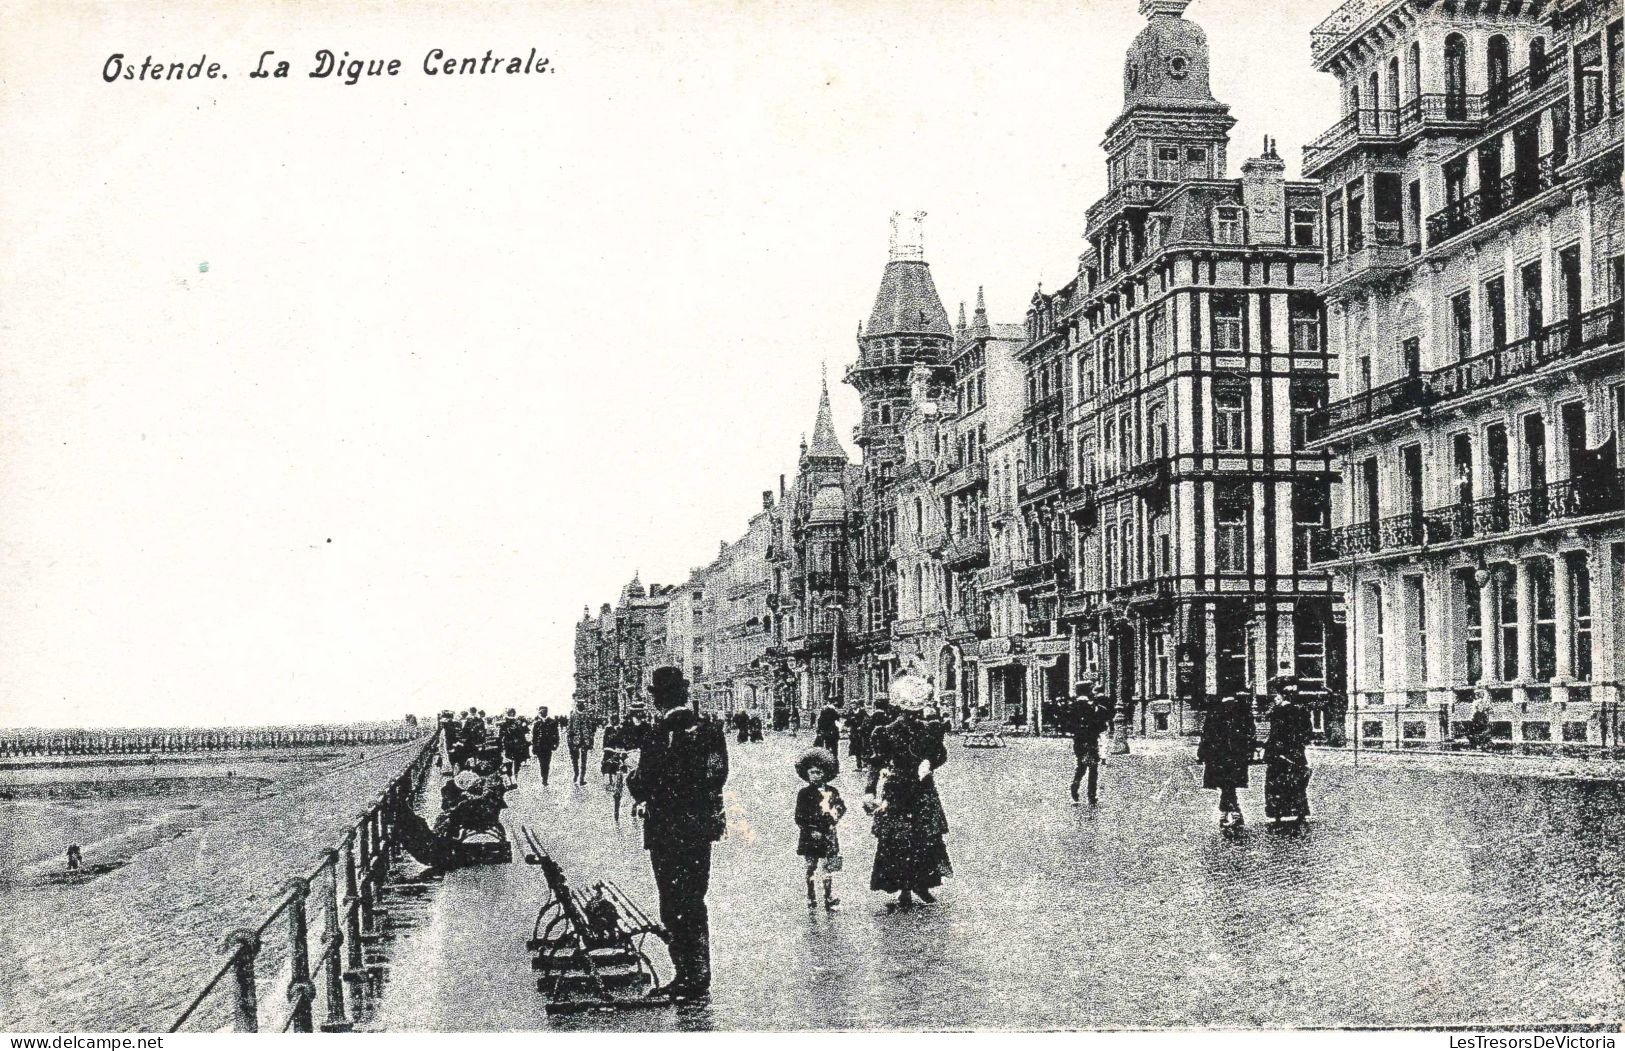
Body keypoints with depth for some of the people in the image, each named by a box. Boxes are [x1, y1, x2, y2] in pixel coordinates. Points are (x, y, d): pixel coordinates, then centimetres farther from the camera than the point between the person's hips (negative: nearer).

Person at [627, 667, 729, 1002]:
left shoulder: (660, 734, -19)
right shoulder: (710, 729, 3)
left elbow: (643, 787, -18)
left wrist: (632, 778, 4)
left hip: (669, 832, -7)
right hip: (703, 826, 8)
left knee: (674, 908, 1)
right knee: (694, 904, 17)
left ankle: (687, 978, 4)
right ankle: (699, 977, 24)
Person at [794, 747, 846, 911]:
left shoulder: (832, 791, 3)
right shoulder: (804, 793, -1)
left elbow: (842, 808, 14)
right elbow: (799, 818, -1)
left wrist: (834, 816, -6)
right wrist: (811, 830, -12)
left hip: (828, 835, 1)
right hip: (810, 837, -1)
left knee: (829, 869, 1)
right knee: (811, 869, 5)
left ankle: (830, 899, 7)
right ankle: (811, 899, 15)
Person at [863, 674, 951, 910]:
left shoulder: (926, 730, 5)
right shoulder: (886, 733, -7)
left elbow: (941, 753, 13)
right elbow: (877, 764, -10)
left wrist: (929, 762, -9)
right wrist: (871, 791, -20)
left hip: (923, 794, 4)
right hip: (896, 796, -4)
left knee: (927, 839, 5)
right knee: (898, 843, -3)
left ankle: (922, 884, 22)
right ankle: (903, 890, 7)